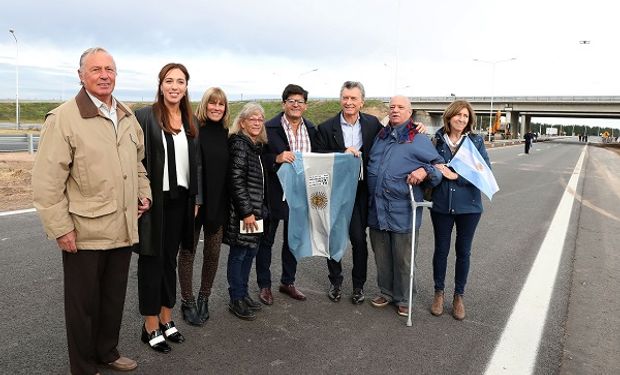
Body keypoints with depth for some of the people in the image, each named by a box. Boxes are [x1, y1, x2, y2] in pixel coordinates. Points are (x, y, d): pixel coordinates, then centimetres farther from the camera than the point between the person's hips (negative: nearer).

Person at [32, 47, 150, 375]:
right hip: (83, 232, -6)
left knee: (114, 298, 19)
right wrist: (60, 228, -14)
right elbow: (46, 181, -13)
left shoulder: (127, 117, 9)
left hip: (123, 229, 6)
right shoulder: (63, 118, -11)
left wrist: (144, 193, 9)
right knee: (84, 303, 11)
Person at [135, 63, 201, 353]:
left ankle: (166, 319, 28)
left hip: (180, 200, 5)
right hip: (153, 199, -5)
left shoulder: (190, 122, 10)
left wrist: (195, 199, 9)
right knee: (152, 260, 5)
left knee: (169, 259, 14)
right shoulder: (144, 117, -8)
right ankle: (151, 327, 17)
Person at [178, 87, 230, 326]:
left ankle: (204, 298, 29)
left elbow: (229, 171, 10)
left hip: (218, 203, 4)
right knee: (188, 251, 7)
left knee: (213, 253, 11)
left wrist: (229, 202, 7)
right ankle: (187, 301, 22)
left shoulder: (225, 134, 6)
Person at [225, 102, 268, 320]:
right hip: (241, 212, -8)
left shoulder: (257, 146, 13)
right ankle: (236, 300, 15)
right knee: (239, 254, 2)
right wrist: (246, 212, -19)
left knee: (250, 252, 14)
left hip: (254, 210, 8)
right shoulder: (239, 144, -13)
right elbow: (236, 180, -19)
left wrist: (259, 210, 15)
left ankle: (243, 294, 28)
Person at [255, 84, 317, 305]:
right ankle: (264, 285, 24)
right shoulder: (269, 128, -10)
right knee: (267, 239, 9)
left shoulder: (312, 129, 5)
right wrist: (277, 159, -28)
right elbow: (259, 159, -11)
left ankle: (288, 282, 33)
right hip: (274, 193, -4)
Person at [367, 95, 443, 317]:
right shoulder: (380, 137, 15)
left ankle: (404, 298, 26)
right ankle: (386, 292, 34)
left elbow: (439, 166, 0)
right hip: (377, 209, 5)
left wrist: (425, 171, -16)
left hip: (402, 211, -4)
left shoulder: (419, 140, -1)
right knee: (381, 256, 16)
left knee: (402, 259, 8)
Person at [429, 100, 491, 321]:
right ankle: (439, 292, 30)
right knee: (441, 250, 12)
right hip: (441, 204, 0)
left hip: (468, 205, 0)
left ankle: (459, 296, 29)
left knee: (463, 251, 11)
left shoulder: (476, 141, -3)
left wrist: (456, 176, -19)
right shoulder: (437, 140, -1)